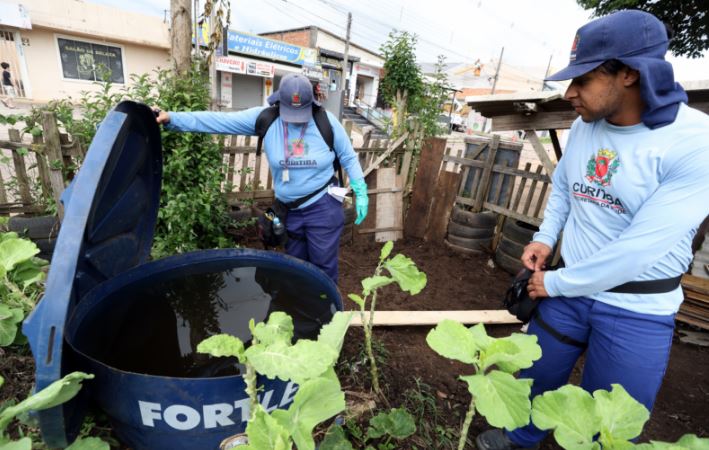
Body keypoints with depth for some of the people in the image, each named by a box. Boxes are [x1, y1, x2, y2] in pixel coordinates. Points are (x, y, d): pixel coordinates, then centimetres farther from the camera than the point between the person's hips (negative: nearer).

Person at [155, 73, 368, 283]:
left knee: (324, 267, 7)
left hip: (323, 208, -2)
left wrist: (361, 193, -2)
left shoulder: (327, 121, -9)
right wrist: (173, 118, -18)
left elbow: (348, 157, -1)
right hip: (288, 210, 3)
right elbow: (220, 121, -10)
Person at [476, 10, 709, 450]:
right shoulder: (585, 126, -3)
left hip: (637, 311, -5)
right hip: (569, 289, 5)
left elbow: (640, 248, -24)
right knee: (536, 378, 22)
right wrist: (545, 239, 0)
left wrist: (555, 283, -15)